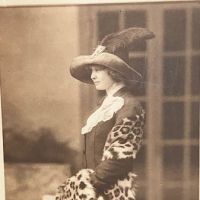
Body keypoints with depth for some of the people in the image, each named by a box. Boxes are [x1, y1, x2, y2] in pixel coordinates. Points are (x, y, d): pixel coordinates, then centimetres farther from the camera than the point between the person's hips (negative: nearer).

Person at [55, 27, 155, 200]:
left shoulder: (129, 107, -15)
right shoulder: (108, 102, 12)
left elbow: (120, 157, -19)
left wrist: (92, 183, -15)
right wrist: (85, 180, 5)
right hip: (94, 185, 8)